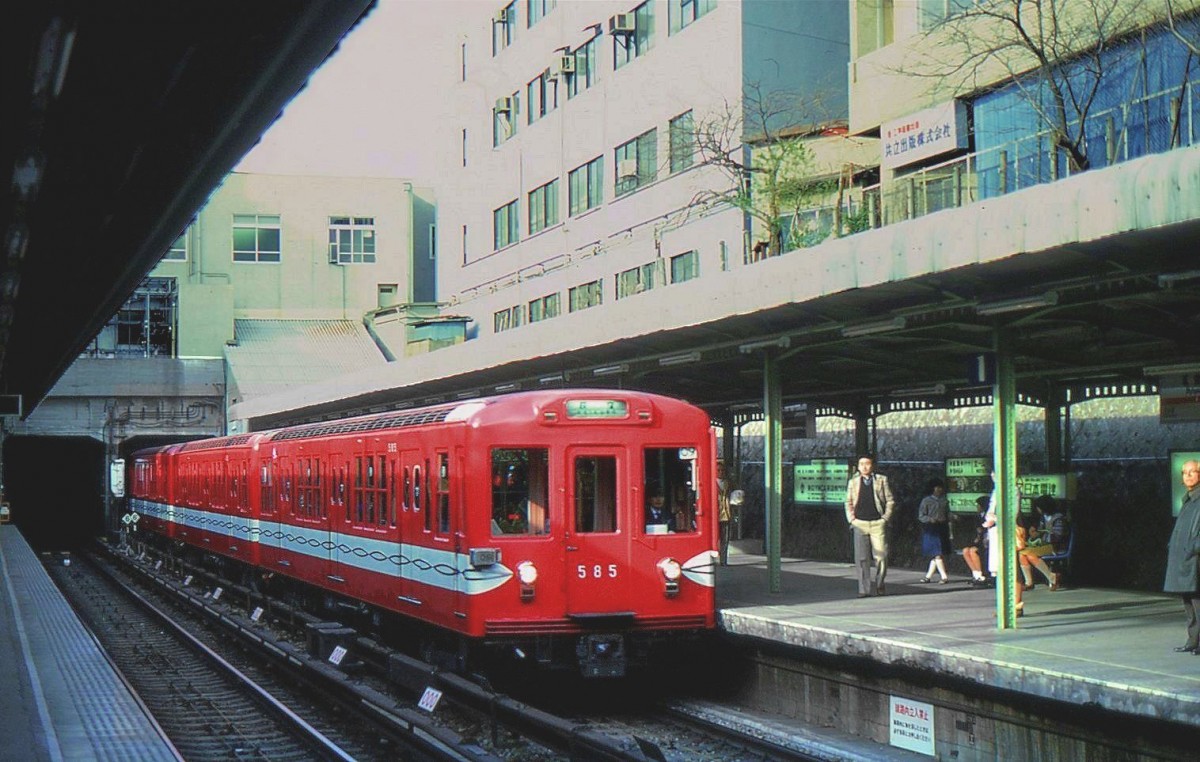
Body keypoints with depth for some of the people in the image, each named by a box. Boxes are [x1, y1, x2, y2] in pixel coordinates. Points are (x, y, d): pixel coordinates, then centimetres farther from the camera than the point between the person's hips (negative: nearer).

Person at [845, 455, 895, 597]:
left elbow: (890, 500, 8)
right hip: (860, 524, 1)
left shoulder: (881, 480, 6)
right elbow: (848, 502, 16)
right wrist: (851, 519, 4)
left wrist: (885, 517, -2)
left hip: (878, 523, -1)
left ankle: (879, 585, 16)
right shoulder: (853, 482, 11)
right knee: (861, 558, -3)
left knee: (881, 556, -2)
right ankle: (864, 589, 1)